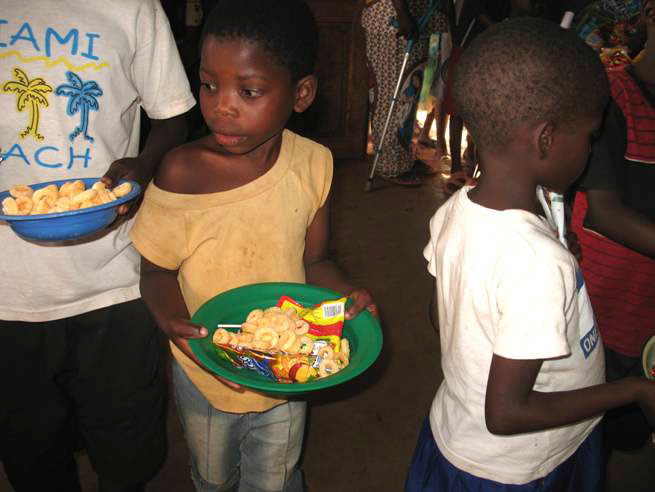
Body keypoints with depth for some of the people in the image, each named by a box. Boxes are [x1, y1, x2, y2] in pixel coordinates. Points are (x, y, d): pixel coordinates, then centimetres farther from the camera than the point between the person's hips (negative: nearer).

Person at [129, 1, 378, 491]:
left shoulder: (314, 165, -15)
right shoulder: (182, 172, -22)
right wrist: (172, 321, -30)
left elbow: (314, 259, -3)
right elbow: (158, 270, -11)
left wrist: (348, 294, -22)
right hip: (206, 371, 0)